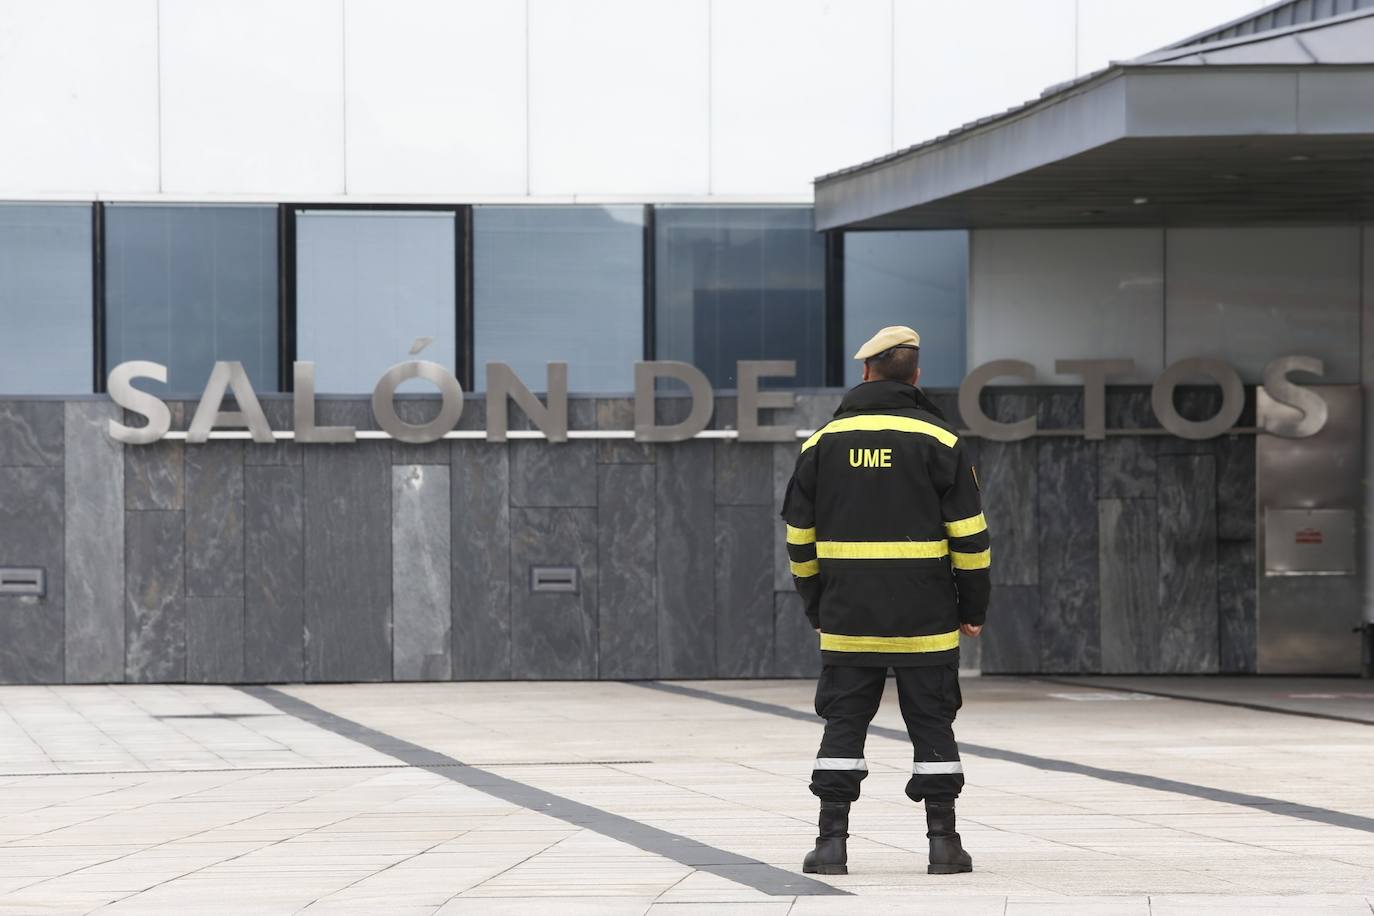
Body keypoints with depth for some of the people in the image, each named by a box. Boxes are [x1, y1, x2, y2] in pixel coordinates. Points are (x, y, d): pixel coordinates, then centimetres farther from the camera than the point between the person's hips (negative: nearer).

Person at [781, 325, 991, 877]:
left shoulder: (823, 443, 5)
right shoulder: (940, 442, -2)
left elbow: (799, 537, 9)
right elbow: (969, 536, -3)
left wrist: (817, 607, 18)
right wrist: (973, 609, 6)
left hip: (847, 620, 1)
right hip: (926, 622, -1)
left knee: (843, 724, 6)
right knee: (933, 726, 5)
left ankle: (832, 841, 1)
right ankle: (943, 842, 4)